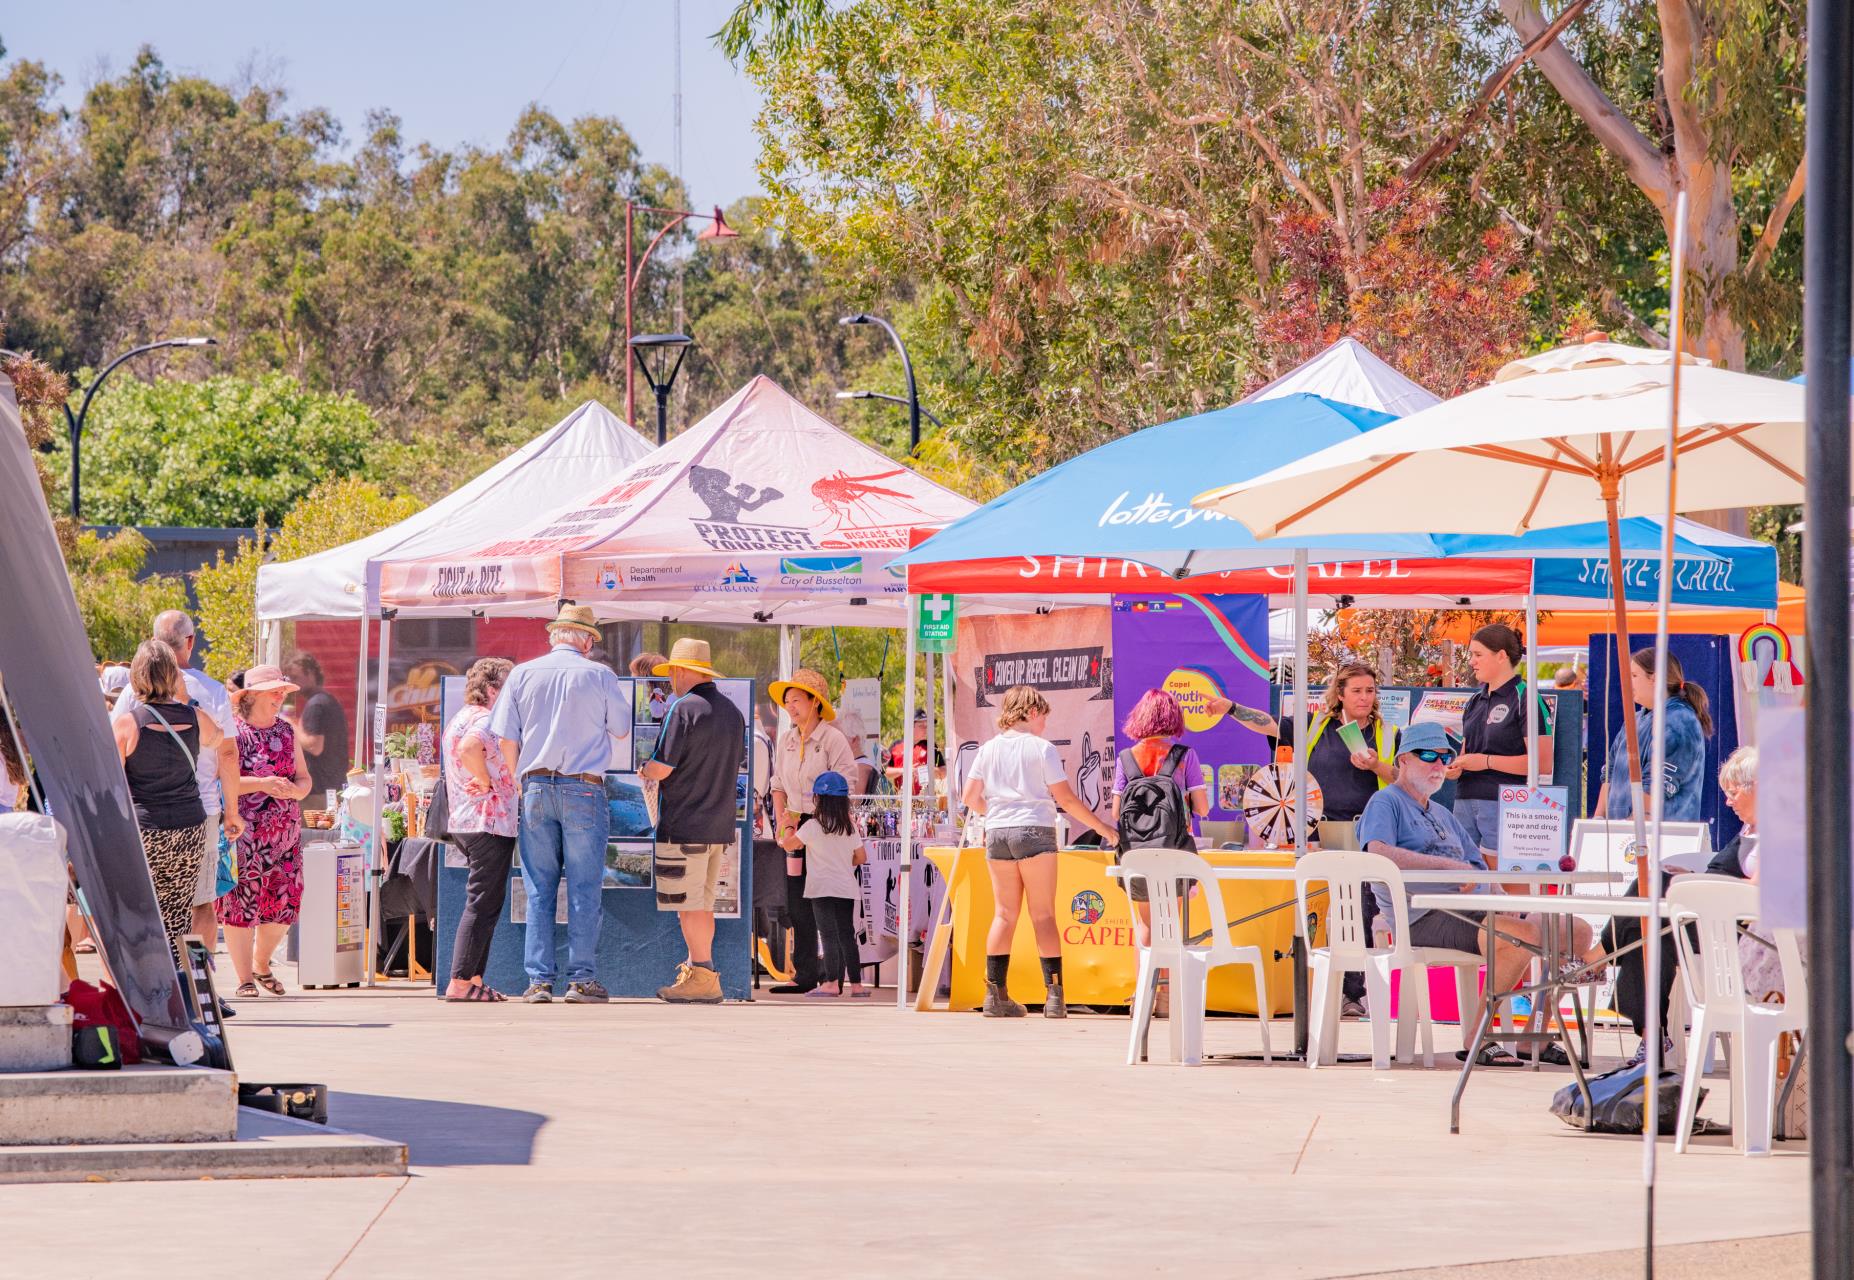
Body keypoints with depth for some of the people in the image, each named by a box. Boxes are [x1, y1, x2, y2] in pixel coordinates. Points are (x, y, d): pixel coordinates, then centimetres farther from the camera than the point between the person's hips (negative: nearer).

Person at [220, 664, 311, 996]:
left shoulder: (286, 732, 14)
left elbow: (305, 778, 16)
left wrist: (294, 789, -7)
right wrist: (262, 784, -21)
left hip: (285, 832, 5)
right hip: (243, 831, -5)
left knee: (283, 901, 4)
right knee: (240, 901, -6)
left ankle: (261, 964, 27)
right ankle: (245, 978, 2)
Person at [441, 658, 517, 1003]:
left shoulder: (459, 719, 19)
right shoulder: (486, 720, -14)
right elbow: (469, 747, -33)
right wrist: (487, 782, -20)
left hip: (465, 824, 11)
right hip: (490, 823, -11)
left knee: (482, 905, 14)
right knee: (483, 905, -9)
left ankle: (473, 980, 15)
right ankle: (461, 982, -11)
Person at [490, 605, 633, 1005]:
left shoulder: (522, 675, 4)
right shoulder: (600, 676, -2)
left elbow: (506, 737, 3)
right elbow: (622, 730, 9)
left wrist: (517, 784, 14)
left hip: (536, 788, 2)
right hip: (584, 788, -2)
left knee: (539, 889, 5)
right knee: (584, 889, 2)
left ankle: (539, 979, 2)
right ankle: (582, 978, -1)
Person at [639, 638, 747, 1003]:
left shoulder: (683, 709, -12)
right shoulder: (733, 712, 13)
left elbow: (661, 769, -15)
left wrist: (643, 770, 6)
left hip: (684, 824, -8)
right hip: (721, 824, 8)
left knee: (689, 905, -5)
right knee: (703, 903, 15)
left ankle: (702, 977, -7)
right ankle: (696, 970, 18)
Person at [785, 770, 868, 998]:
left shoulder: (812, 826, -9)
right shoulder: (850, 827, 6)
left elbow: (789, 844, -2)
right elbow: (860, 857, 10)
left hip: (822, 888, -5)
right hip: (846, 888, 5)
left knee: (829, 935, -6)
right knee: (847, 934, 9)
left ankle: (831, 982, -11)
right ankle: (856, 983, 9)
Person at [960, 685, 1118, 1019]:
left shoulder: (989, 749, 9)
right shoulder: (1041, 748, -3)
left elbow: (970, 797, 8)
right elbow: (1066, 798, -4)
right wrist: (1102, 827, 4)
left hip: (997, 833, 4)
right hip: (1035, 831, -4)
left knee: (1005, 914, 9)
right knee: (1043, 915, 0)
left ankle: (996, 995, 6)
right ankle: (1054, 996, -5)